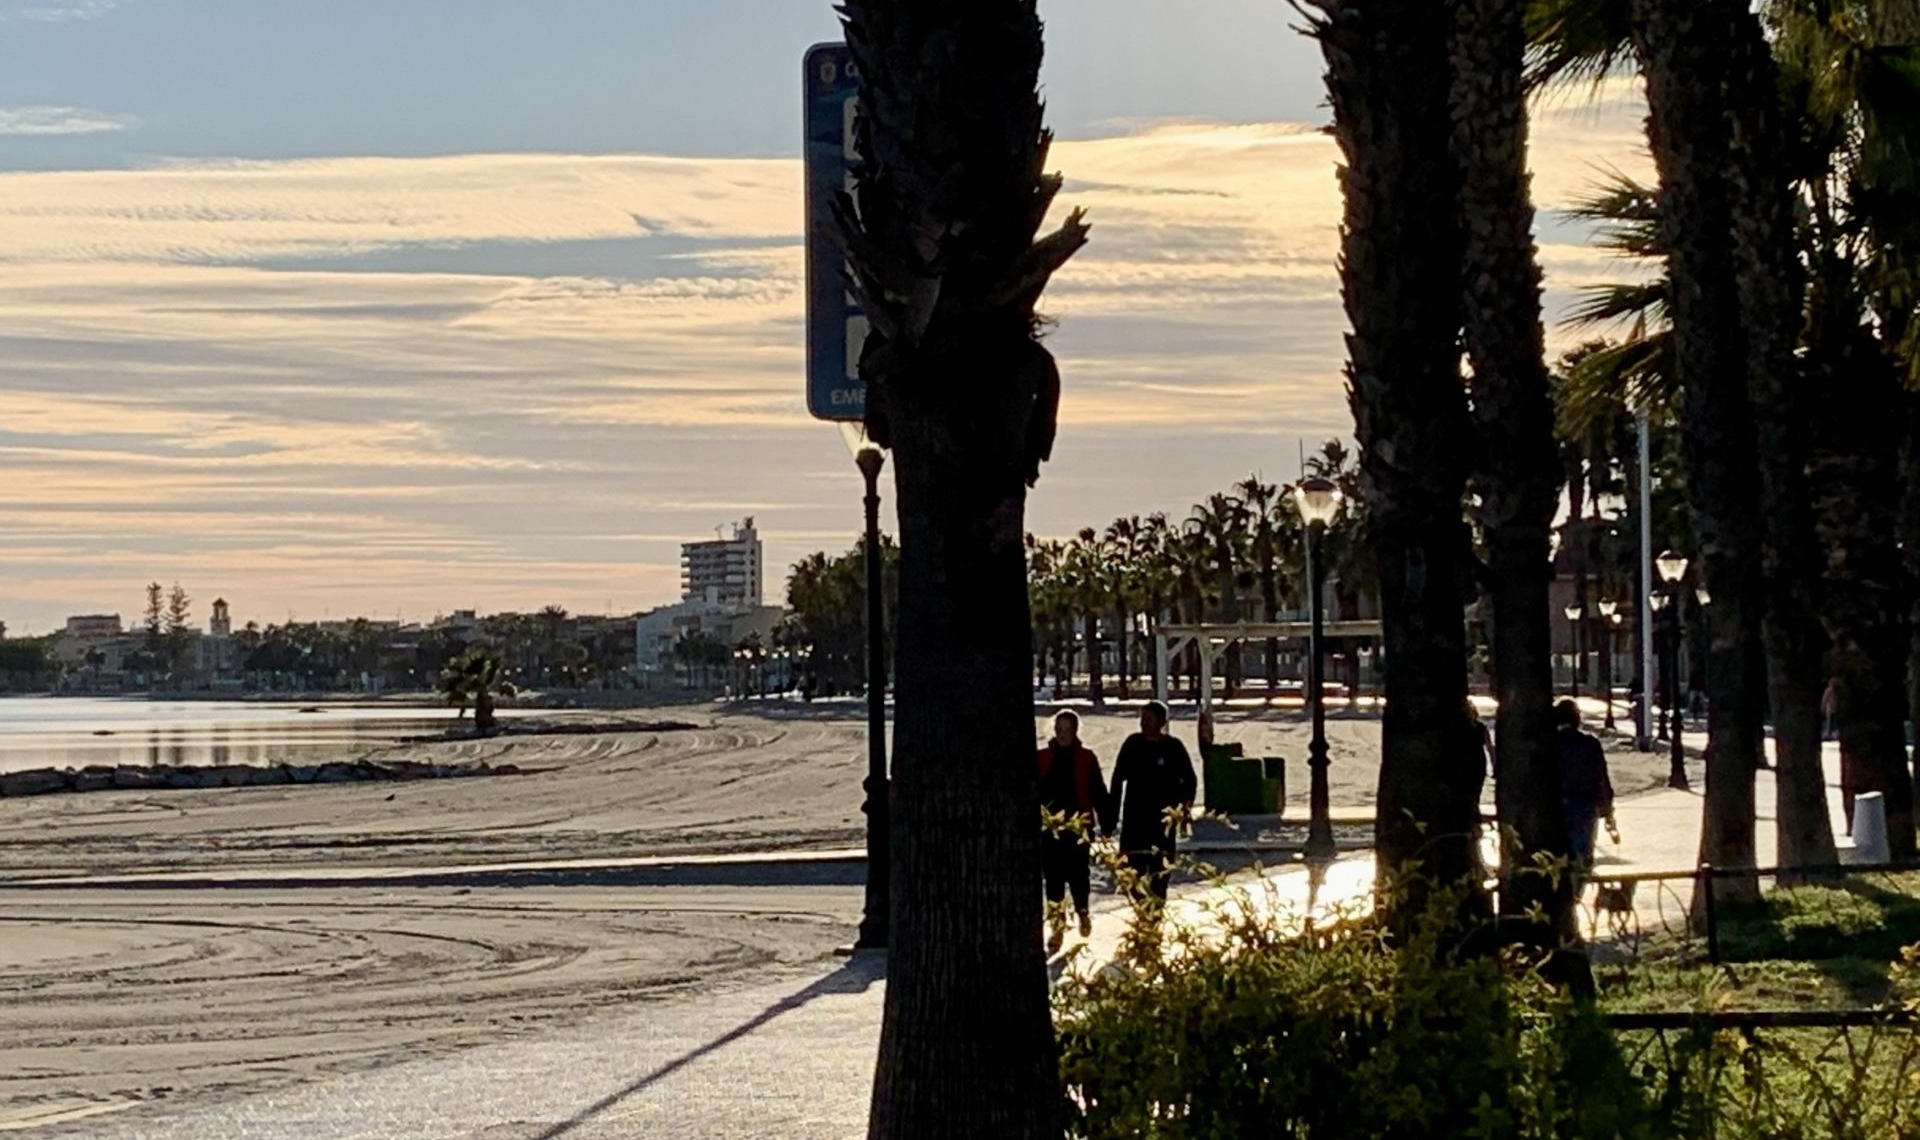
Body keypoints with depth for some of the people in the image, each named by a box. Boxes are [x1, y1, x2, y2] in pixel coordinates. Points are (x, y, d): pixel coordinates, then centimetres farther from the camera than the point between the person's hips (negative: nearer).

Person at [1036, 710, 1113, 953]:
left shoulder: (1086, 758, 0)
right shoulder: (1043, 758, 3)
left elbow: (1098, 792, 2)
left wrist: (1106, 822, 0)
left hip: (1078, 825, -1)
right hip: (1049, 827, 1)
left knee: (1078, 873, 2)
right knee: (1053, 877, 2)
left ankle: (1082, 911, 30)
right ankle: (1056, 925, 10)